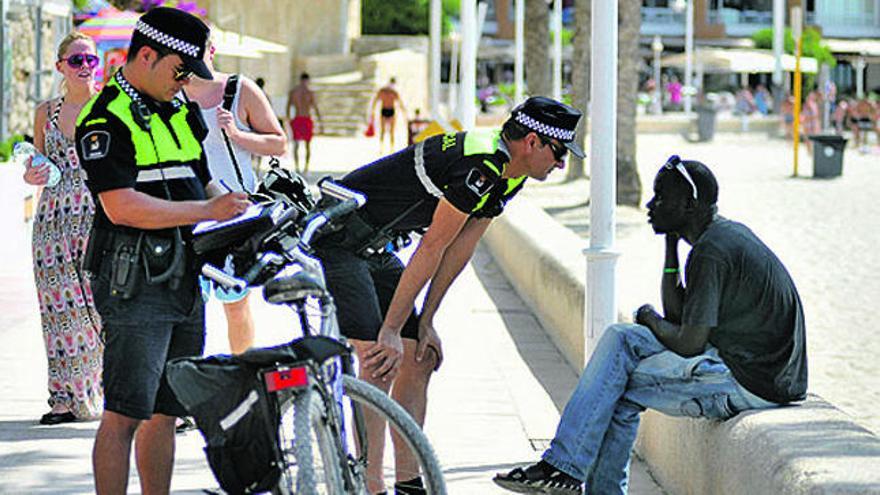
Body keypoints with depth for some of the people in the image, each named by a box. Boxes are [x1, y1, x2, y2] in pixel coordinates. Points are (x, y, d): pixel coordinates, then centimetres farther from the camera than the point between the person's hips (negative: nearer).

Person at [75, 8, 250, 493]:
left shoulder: (180, 112, 18)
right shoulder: (106, 120, -10)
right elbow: (123, 207, -20)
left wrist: (239, 211, 9)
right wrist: (206, 210, -20)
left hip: (183, 281, 8)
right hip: (134, 284, -8)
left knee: (165, 413, 10)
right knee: (126, 413, -11)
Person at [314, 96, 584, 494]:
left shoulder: (507, 175, 4)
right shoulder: (479, 167, -26)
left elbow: (459, 250, 7)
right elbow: (432, 248, -24)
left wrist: (425, 323, 4)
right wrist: (391, 330, -20)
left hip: (375, 248, 10)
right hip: (336, 237, -10)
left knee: (420, 359, 7)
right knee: (380, 363, -18)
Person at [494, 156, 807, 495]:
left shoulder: (712, 251, -18)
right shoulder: (728, 233, 14)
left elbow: (688, 344, -18)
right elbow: (677, 316, 18)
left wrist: (651, 320, 2)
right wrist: (671, 244, 10)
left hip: (750, 384, -10)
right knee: (620, 338, 11)